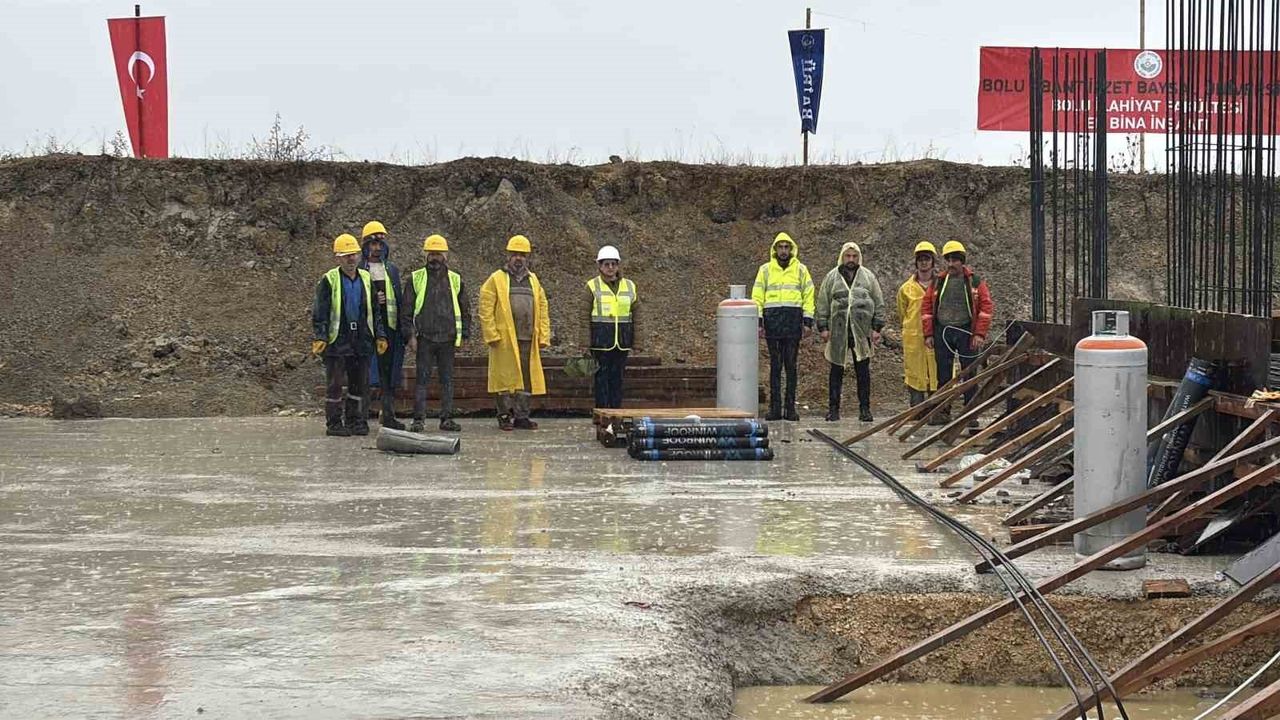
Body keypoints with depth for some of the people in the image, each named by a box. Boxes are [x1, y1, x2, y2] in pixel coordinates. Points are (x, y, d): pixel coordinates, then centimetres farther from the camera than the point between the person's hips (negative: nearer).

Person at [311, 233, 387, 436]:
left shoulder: (366, 279, 11)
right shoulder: (329, 280, -4)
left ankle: (355, 420, 17)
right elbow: (319, 312, -5)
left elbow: (375, 311, 16)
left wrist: (380, 336, 11)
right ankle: (334, 423, 6)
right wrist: (319, 337, -13)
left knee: (359, 383, 8)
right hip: (337, 341, -5)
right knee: (335, 384, 0)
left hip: (362, 341, 5)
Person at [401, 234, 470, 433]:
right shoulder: (415, 279, 4)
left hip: (448, 339, 2)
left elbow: (465, 310, 15)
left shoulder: (455, 280, 11)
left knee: (447, 379, 5)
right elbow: (407, 310, 2)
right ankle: (419, 419, -1)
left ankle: (447, 418, 9)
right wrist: (410, 336, -6)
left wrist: (463, 335, 6)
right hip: (424, 338, -2)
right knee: (422, 379, -3)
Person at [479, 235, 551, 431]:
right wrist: (492, 334, -11)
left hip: (528, 340, 4)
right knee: (506, 378, -2)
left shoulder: (533, 280, 17)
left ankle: (521, 416, 10)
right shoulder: (496, 279, 2)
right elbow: (486, 309, -3)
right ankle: (505, 416, 6)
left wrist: (543, 336, 6)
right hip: (505, 339, -4)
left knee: (526, 378, 4)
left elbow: (542, 309, 16)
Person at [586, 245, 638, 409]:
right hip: (601, 338, -3)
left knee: (617, 376, 5)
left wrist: (636, 341, 8)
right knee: (602, 376, -3)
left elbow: (635, 315, 14)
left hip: (622, 340, 3)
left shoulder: (629, 286, 11)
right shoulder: (592, 286, 2)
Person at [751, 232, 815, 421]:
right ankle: (775, 407, 2)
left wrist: (808, 322, 0)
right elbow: (757, 297, 8)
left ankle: (791, 407, 4)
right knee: (775, 365, 0)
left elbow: (809, 296, 8)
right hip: (772, 319, 0)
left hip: (793, 321, 0)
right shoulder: (765, 270, 9)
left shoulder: (800, 270, 9)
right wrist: (758, 322, -1)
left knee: (791, 366, 0)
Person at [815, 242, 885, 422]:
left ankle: (865, 408, 9)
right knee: (836, 371, 4)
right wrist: (823, 327, 1)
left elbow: (879, 304, 10)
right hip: (838, 332, 0)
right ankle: (833, 409, 9)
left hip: (862, 332, 0)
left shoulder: (868, 277, 10)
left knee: (863, 371, 3)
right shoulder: (832, 277, 8)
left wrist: (877, 327, 3)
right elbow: (822, 304, 8)